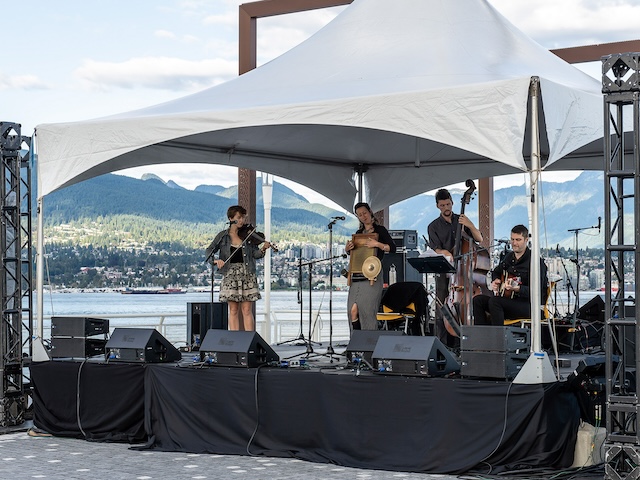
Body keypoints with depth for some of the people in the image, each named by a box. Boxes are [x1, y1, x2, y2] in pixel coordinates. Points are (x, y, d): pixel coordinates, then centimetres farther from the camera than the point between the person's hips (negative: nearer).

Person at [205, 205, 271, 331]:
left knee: (247, 310, -2)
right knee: (233, 310, 2)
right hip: (230, 275, 0)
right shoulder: (223, 236, 5)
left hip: (247, 275, 0)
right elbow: (209, 251, 4)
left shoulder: (247, 235, 5)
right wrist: (215, 260, -16)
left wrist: (263, 249, -22)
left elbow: (255, 254, -1)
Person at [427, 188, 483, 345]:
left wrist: (470, 226, -10)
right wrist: (445, 252, -27)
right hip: (444, 274, -1)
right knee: (442, 310, -5)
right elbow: (436, 249, -5)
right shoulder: (434, 227, 6)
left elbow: (479, 239, 7)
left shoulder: (461, 221, 12)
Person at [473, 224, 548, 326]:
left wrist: (517, 289, -34)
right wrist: (495, 281, 10)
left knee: (494, 301, -31)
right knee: (478, 300, -8)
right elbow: (496, 272, 33)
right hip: (508, 300, 8)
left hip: (527, 306, -8)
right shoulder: (509, 257, 14)